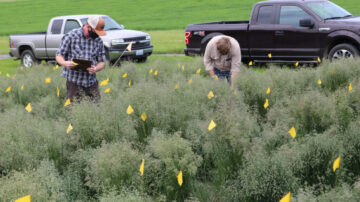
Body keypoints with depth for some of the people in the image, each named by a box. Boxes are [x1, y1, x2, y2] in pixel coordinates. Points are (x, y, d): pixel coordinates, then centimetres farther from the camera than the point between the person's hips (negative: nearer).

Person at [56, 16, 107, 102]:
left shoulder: (98, 41, 8)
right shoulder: (71, 36, -3)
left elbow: (102, 62, 11)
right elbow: (59, 55, 0)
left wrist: (96, 69, -13)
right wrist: (64, 63, -24)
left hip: (92, 82, 4)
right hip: (74, 82, -3)